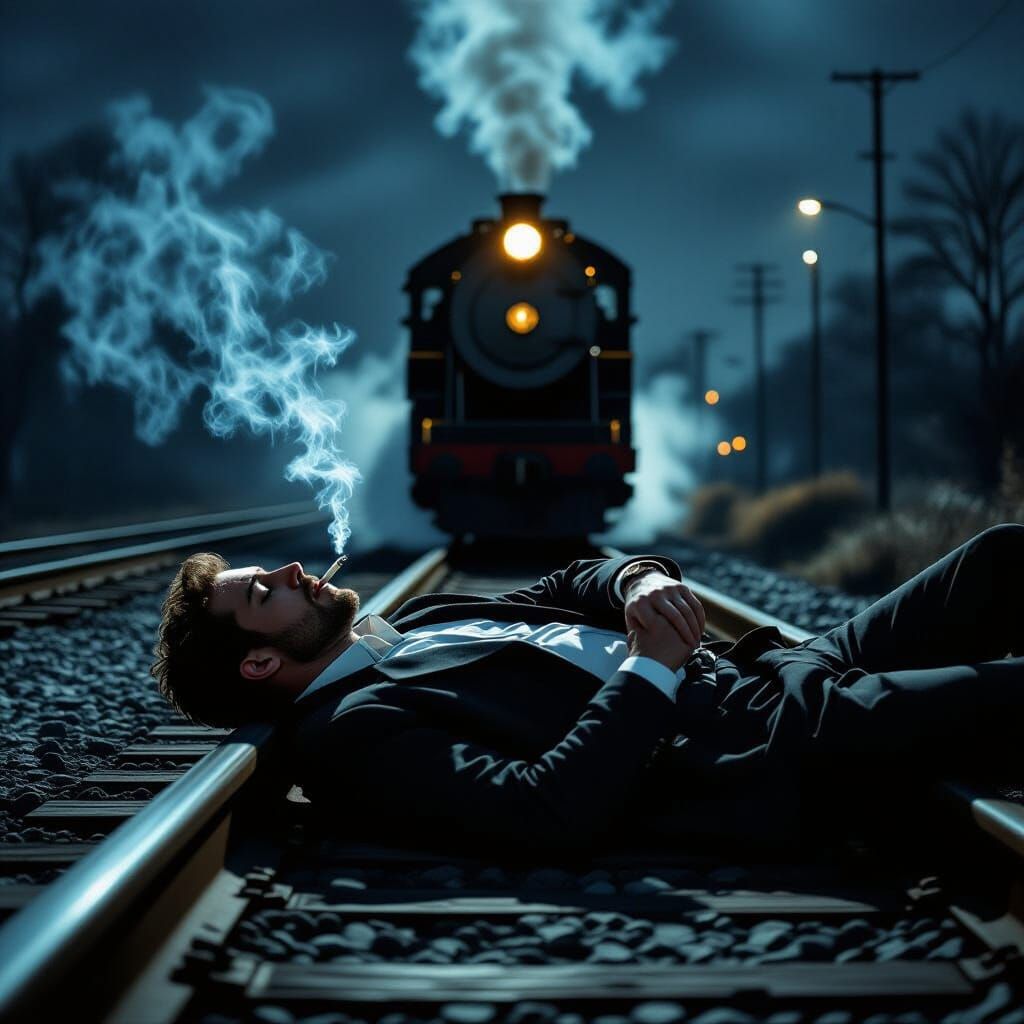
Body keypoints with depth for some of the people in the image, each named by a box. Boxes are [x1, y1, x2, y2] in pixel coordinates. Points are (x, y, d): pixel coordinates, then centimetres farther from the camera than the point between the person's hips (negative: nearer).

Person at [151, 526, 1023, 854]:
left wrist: (638, 579, -4)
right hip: (748, 756, -9)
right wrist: (651, 668, -19)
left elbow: (573, 585, 20)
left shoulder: (412, 624, 17)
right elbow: (545, 814, -24)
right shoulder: (349, 732, -11)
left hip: (761, 671, 9)